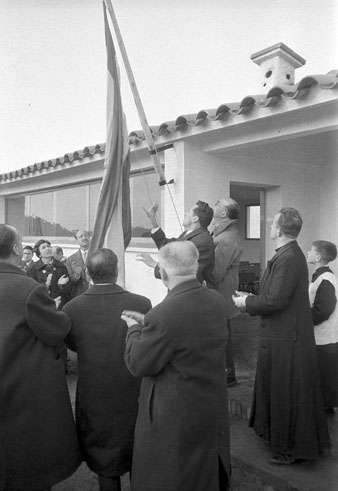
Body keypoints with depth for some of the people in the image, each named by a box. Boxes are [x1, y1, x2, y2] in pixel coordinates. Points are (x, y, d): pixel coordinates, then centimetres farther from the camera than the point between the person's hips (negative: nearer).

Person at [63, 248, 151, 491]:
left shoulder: (72, 308, -16)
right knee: (137, 460, 23)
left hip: (93, 399, 1)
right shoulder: (142, 304, -20)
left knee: (104, 462, 21)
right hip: (134, 398, 0)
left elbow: (72, 344, 1)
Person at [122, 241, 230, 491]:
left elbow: (139, 365, -18)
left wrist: (135, 329, -2)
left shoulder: (162, 315, -30)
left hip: (175, 420, -6)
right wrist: (147, 323, 5)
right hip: (215, 411, 7)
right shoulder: (218, 301, -8)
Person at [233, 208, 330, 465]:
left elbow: (275, 300, -27)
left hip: (286, 339, -10)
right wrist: (251, 298, 9)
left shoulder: (289, 258, -24)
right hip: (285, 333, 10)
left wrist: (247, 303, -12)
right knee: (280, 391, 22)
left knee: (287, 393, 5)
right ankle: (280, 435, 39)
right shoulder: (290, 254, 7)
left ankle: (292, 448, 22)